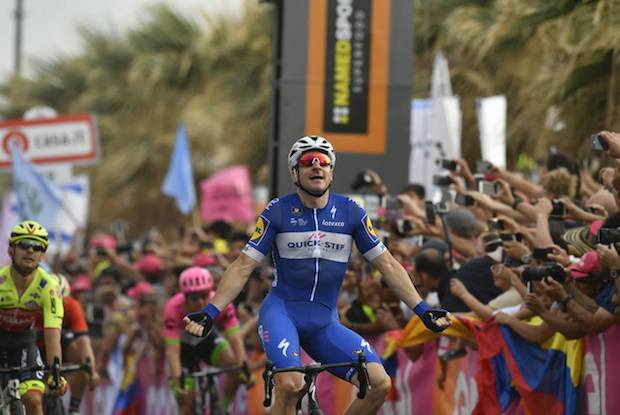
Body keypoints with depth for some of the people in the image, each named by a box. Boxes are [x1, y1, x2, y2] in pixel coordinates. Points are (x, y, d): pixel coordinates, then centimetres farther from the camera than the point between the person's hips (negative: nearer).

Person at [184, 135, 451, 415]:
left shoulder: (350, 212, 2)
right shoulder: (277, 212, -4)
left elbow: (387, 264, 6)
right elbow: (243, 266, -3)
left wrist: (422, 311, 1)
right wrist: (210, 313, -12)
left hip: (324, 322, 3)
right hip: (281, 311, -3)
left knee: (380, 384, -16)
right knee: (290, 385, -32)